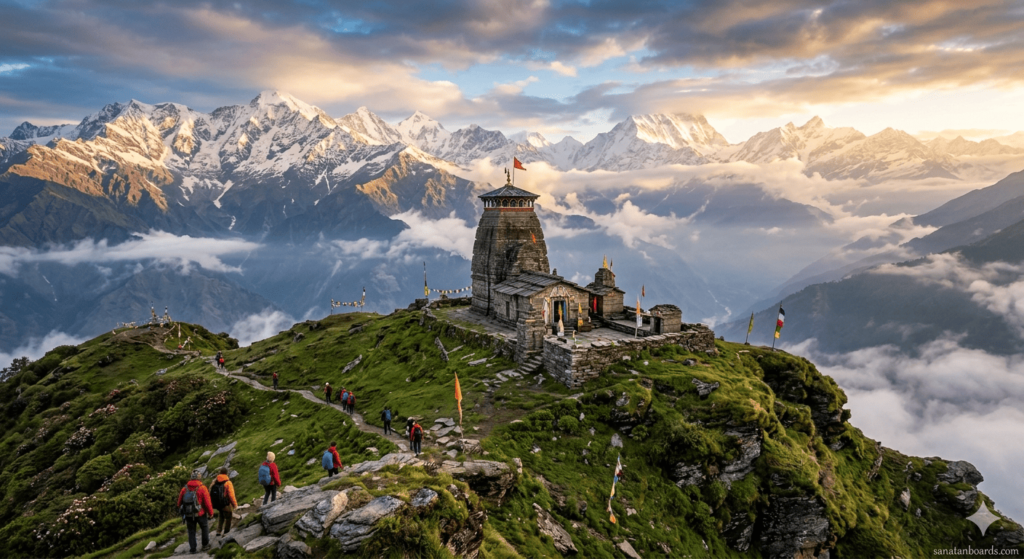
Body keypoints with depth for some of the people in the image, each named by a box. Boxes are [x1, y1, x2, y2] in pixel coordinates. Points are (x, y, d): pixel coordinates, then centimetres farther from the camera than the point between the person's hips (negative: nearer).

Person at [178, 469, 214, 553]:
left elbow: (179, 501, 6)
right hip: (200, 514, -3)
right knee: (205, 528, 18)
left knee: (191, 531, 16)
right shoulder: (202, 488, -15)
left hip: (188, 515, 3)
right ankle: (205, 545, 22)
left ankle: (192, 548, 19)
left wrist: (181, 512, 23)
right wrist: (211, 513, -2)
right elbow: (207, 502, -15)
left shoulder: (185, 488, -3)